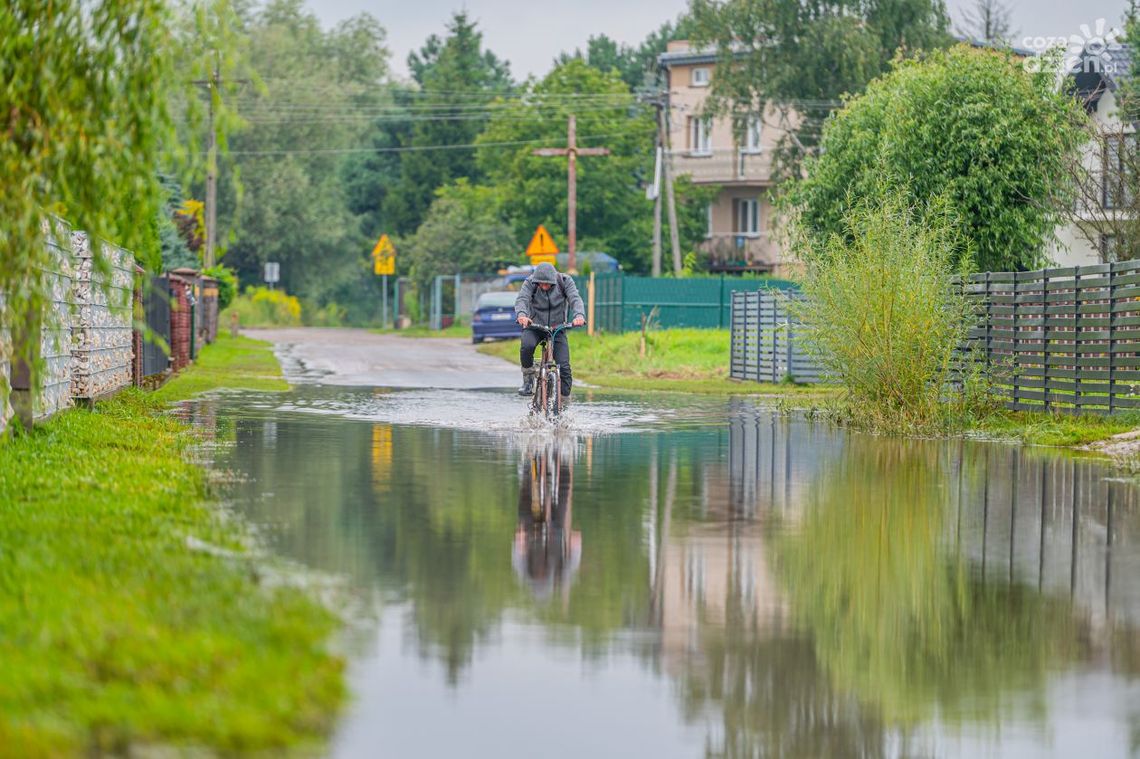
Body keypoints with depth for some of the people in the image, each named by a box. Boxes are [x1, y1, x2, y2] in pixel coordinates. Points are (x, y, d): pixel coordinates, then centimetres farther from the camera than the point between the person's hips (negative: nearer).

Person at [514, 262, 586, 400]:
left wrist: (579, 315, -47)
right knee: (527, 346, -33)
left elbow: (575, 299, -26)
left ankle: (564, 402, 2)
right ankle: (528, 379, -9)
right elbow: (522, 299, -28)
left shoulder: (565, 281, -13)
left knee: (564, 366, -13)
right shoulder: (530, 283, -14)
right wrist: (521, 314, -52)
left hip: (557, 327, 0)